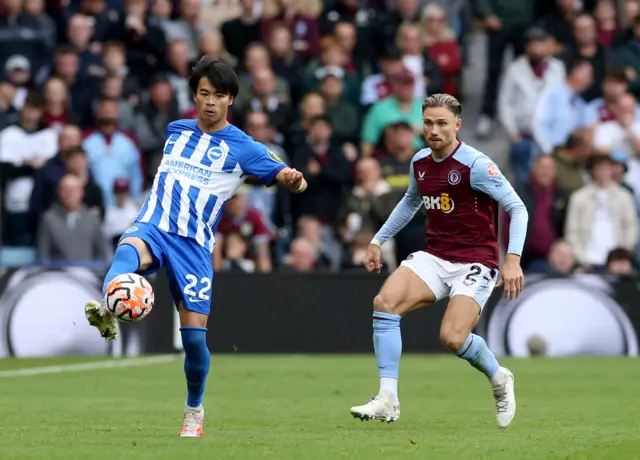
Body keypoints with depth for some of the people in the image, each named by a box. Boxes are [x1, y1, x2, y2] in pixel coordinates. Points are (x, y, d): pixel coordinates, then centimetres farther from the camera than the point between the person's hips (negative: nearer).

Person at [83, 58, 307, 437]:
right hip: (152, 227, 2)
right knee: (127, 251, -36)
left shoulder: (243, 148, 4)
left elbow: (289, 177, -3)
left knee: (194, 334, -6)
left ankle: (195, 411, 17)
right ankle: (108, 313, -65)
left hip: (194, 244, -2)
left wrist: (293, 179, -25)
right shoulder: (176, 130, 17)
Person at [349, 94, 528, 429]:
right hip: (433, 257, 6)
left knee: (452, 337, -22)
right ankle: (387, 400, -16)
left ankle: (499, 379, 12)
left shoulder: (475, 165, -15)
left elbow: (517, 208, -15)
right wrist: (378, 240, 26)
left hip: (475, 263, -6)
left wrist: (513, 259, -26)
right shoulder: (419, 163, 5)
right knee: (384, 302, -18)